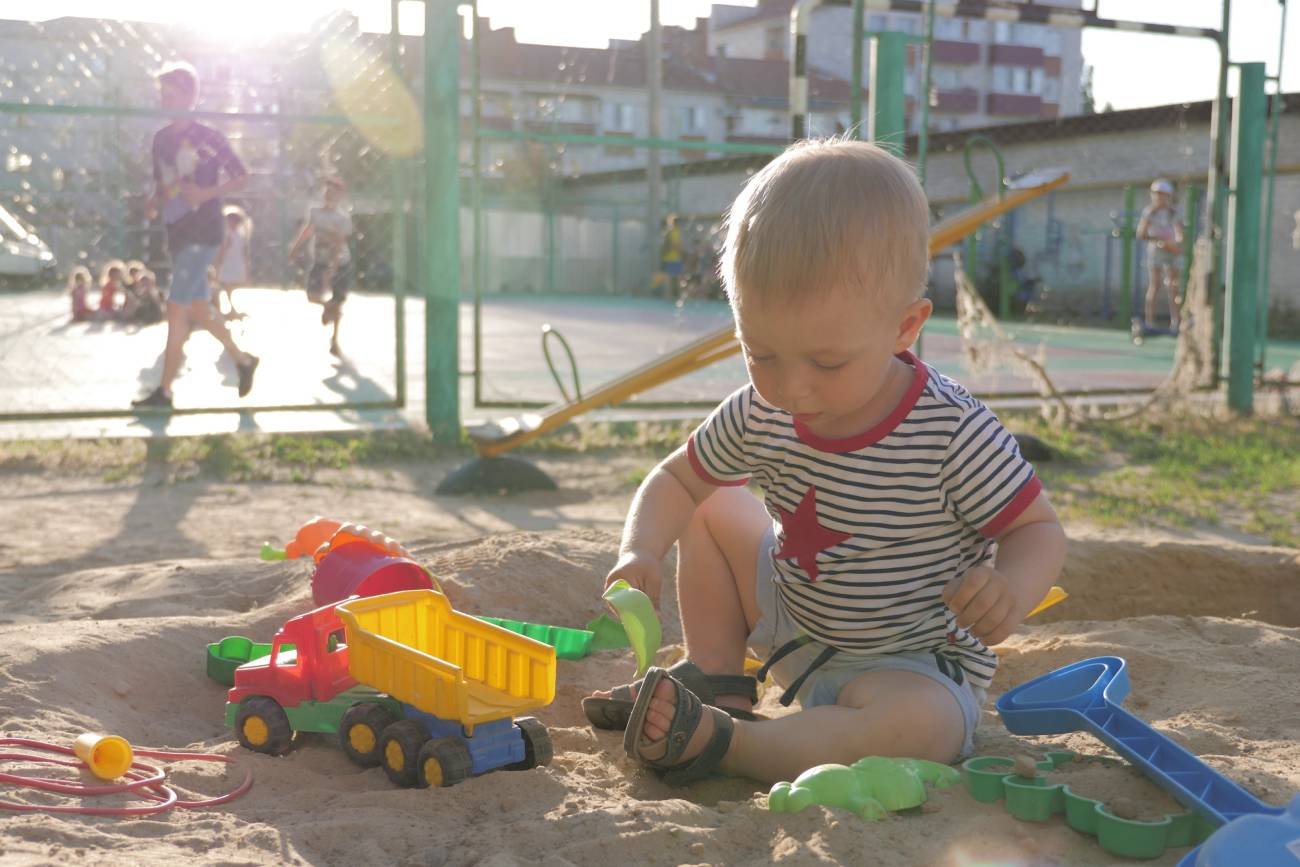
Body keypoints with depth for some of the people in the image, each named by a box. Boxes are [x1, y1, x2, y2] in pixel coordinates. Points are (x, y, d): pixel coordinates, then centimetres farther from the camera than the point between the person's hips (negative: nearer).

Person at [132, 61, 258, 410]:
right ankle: (243, 359, 31)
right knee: (199, 311, 12)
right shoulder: (161, 138, 11)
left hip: (202, 234, -7)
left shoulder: (208, 137, -7)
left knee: (176, 309, -10)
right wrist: (154, 202, 0)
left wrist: (207, 192, -17)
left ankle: (164, 391, -6)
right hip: (177, 235, 7)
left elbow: (241, 177, -3)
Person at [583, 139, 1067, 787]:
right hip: (792, 621, 6)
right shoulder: (760, 416, -11)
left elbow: (1039, 529, -16)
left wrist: (1010, 590, -40)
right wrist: (640, 552, -19)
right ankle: (717, 685, 7)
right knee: (712, 508, 8)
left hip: (916, 663, -6)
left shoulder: (956, 434, -26)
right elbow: (677, 478, 3)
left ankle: (717, 742, -25)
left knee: (914, 727, -39)